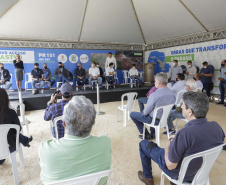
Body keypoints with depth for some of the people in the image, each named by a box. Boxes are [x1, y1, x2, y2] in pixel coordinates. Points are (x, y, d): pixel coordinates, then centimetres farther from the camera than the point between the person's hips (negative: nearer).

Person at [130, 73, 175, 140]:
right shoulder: (172, 94, -9)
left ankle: (147, 135, 16)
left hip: (155, 120, -7)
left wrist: (143, 112, 6)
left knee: (132, 114, 9)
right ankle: (153, 133, 38)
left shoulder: (154, 95, -29)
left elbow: (146, 112, -19)